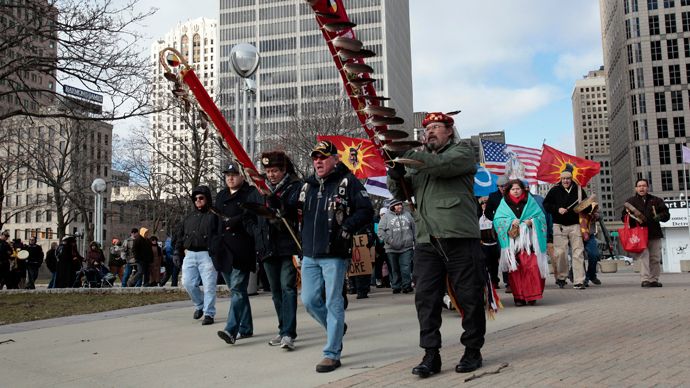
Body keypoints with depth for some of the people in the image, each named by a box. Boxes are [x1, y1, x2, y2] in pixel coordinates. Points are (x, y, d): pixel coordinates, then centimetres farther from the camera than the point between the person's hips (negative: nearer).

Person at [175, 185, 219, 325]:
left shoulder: (214, 215, -1)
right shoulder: (189, 216, 18)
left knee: (209, 286, -5)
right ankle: (200, 305, 25)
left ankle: (209, 313, 7)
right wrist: (177, 252, 14)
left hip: (207, 255, -5)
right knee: (188, 283, 1)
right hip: (190, 255, 6)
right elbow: (180, 235, 21)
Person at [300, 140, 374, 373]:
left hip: (335, 255, -6)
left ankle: (332, 354, 9)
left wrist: (347, 227, -17)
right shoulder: (308, 185, 16)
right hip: (309, 255, 6)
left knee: (333, 303, -1)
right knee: (309, 301, 8)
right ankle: (336, 328, 35)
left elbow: (366, 211, -9)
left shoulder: (347, 182, -4)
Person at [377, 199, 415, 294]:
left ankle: (406, 285, -1)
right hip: (392, 248, -1)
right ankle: (396, 286, 16)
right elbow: (381, 230, -5)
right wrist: (388, 240, -16)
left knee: (406, 267, -7)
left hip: (407, 247, 1)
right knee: (395, 269, 7)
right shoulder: (387, 216, 0)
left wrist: (415, 241, 9)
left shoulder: (407, 214, 10)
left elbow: (414, 228, 15)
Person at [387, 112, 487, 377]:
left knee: (469, 296, 2)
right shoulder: (419, 162, 26)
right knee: (426, 298, 0)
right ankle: (431, 355, 5)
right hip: (426, 241, 5)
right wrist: (395, 171, -4)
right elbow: (400, 192, 16)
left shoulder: (462, 152, 8)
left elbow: (443, 165, -15)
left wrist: (407, 155, -16)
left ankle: (473, 350, 16)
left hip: (459, 237, -5)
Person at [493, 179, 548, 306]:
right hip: (512, 242, 0)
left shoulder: (530, 201, 12)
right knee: (515, 269, -3)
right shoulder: (504, 203, 11)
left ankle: (532, 295, 0)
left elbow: (541, 216, 9)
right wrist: (510, 222, -11)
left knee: (532, 266, -10)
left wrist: (532, 221, -10)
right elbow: (497, 220, 3)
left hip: (528, 241, 0)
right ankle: (519, 297, 3)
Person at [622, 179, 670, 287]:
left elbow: (666, 214, 13)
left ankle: (654, 280, 15)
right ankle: (645, 280, -16)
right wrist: (628, 215, -16)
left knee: (655, 258, 5)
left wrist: (659, 217, -8)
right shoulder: (630, 201, 9)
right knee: (643, 256, -14)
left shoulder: (656, 200, 14)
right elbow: (624, 218, 7)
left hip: (654, 234, 3)